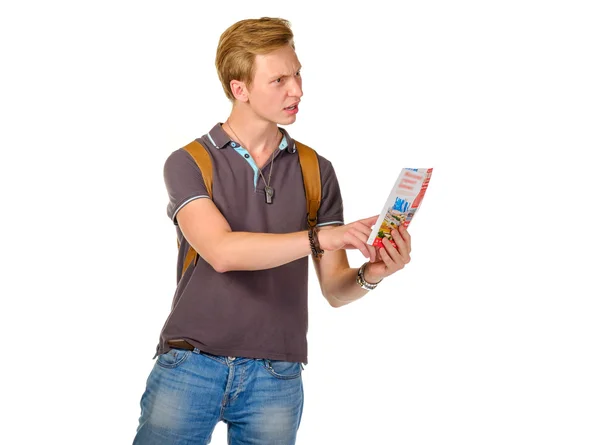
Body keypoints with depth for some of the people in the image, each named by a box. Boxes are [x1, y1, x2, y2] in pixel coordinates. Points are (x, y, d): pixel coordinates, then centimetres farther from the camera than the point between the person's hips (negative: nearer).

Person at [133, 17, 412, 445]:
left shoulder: (317, 172, 7)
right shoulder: (188, 163, -1)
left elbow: (334, 289, 5)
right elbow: (223, 252, -18)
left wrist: (368, 275, -17)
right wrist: (321, 237, -27)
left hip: (275, 379, 2)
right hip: (190, 366, -2)